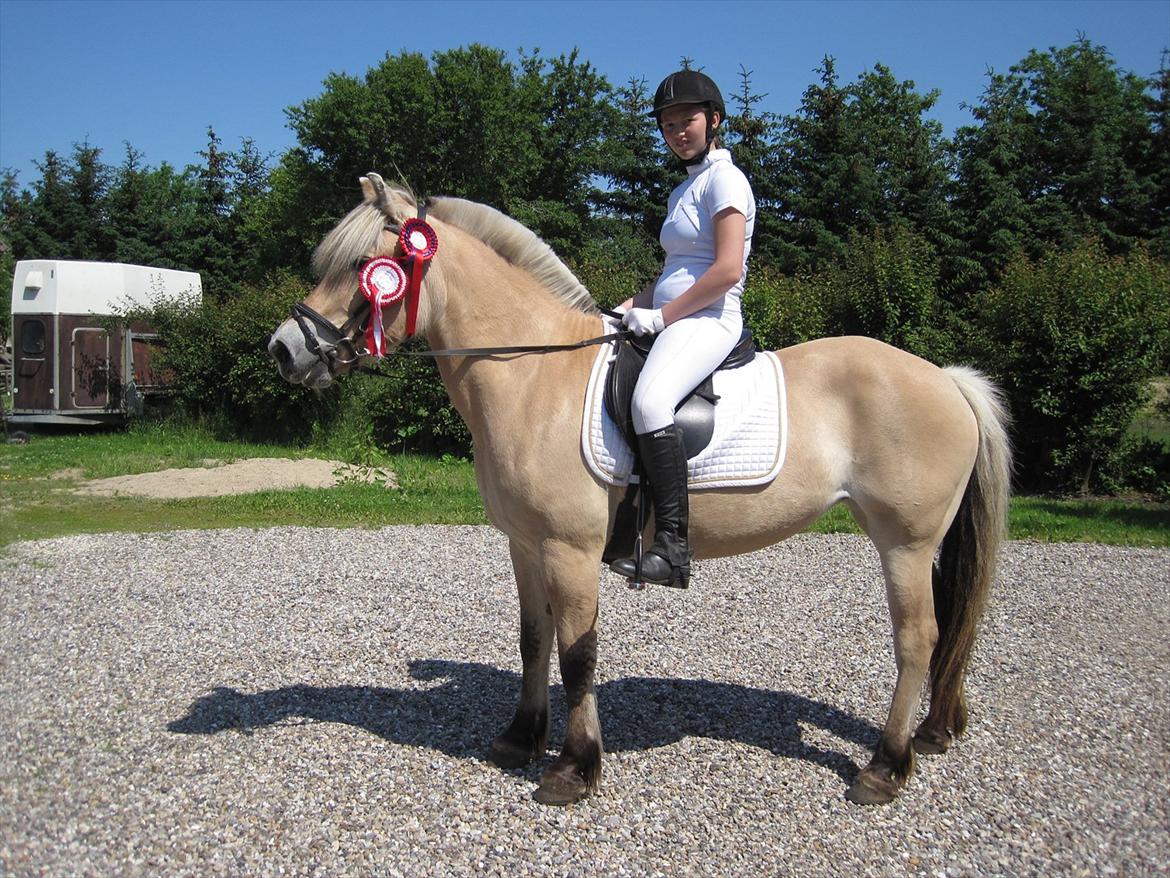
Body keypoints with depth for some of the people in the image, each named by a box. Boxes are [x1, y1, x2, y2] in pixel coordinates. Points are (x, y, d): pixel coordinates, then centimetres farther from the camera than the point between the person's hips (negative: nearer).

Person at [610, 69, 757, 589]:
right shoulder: (683, 190, 23)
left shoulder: (724, 180, -5)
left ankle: (673, 547, -37)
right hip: (669, 322, 11)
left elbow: (727, 271, -17)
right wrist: (632, 307, 10)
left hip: (707, 321, -11)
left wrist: (660, 316, -15)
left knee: (649, 401, -36)